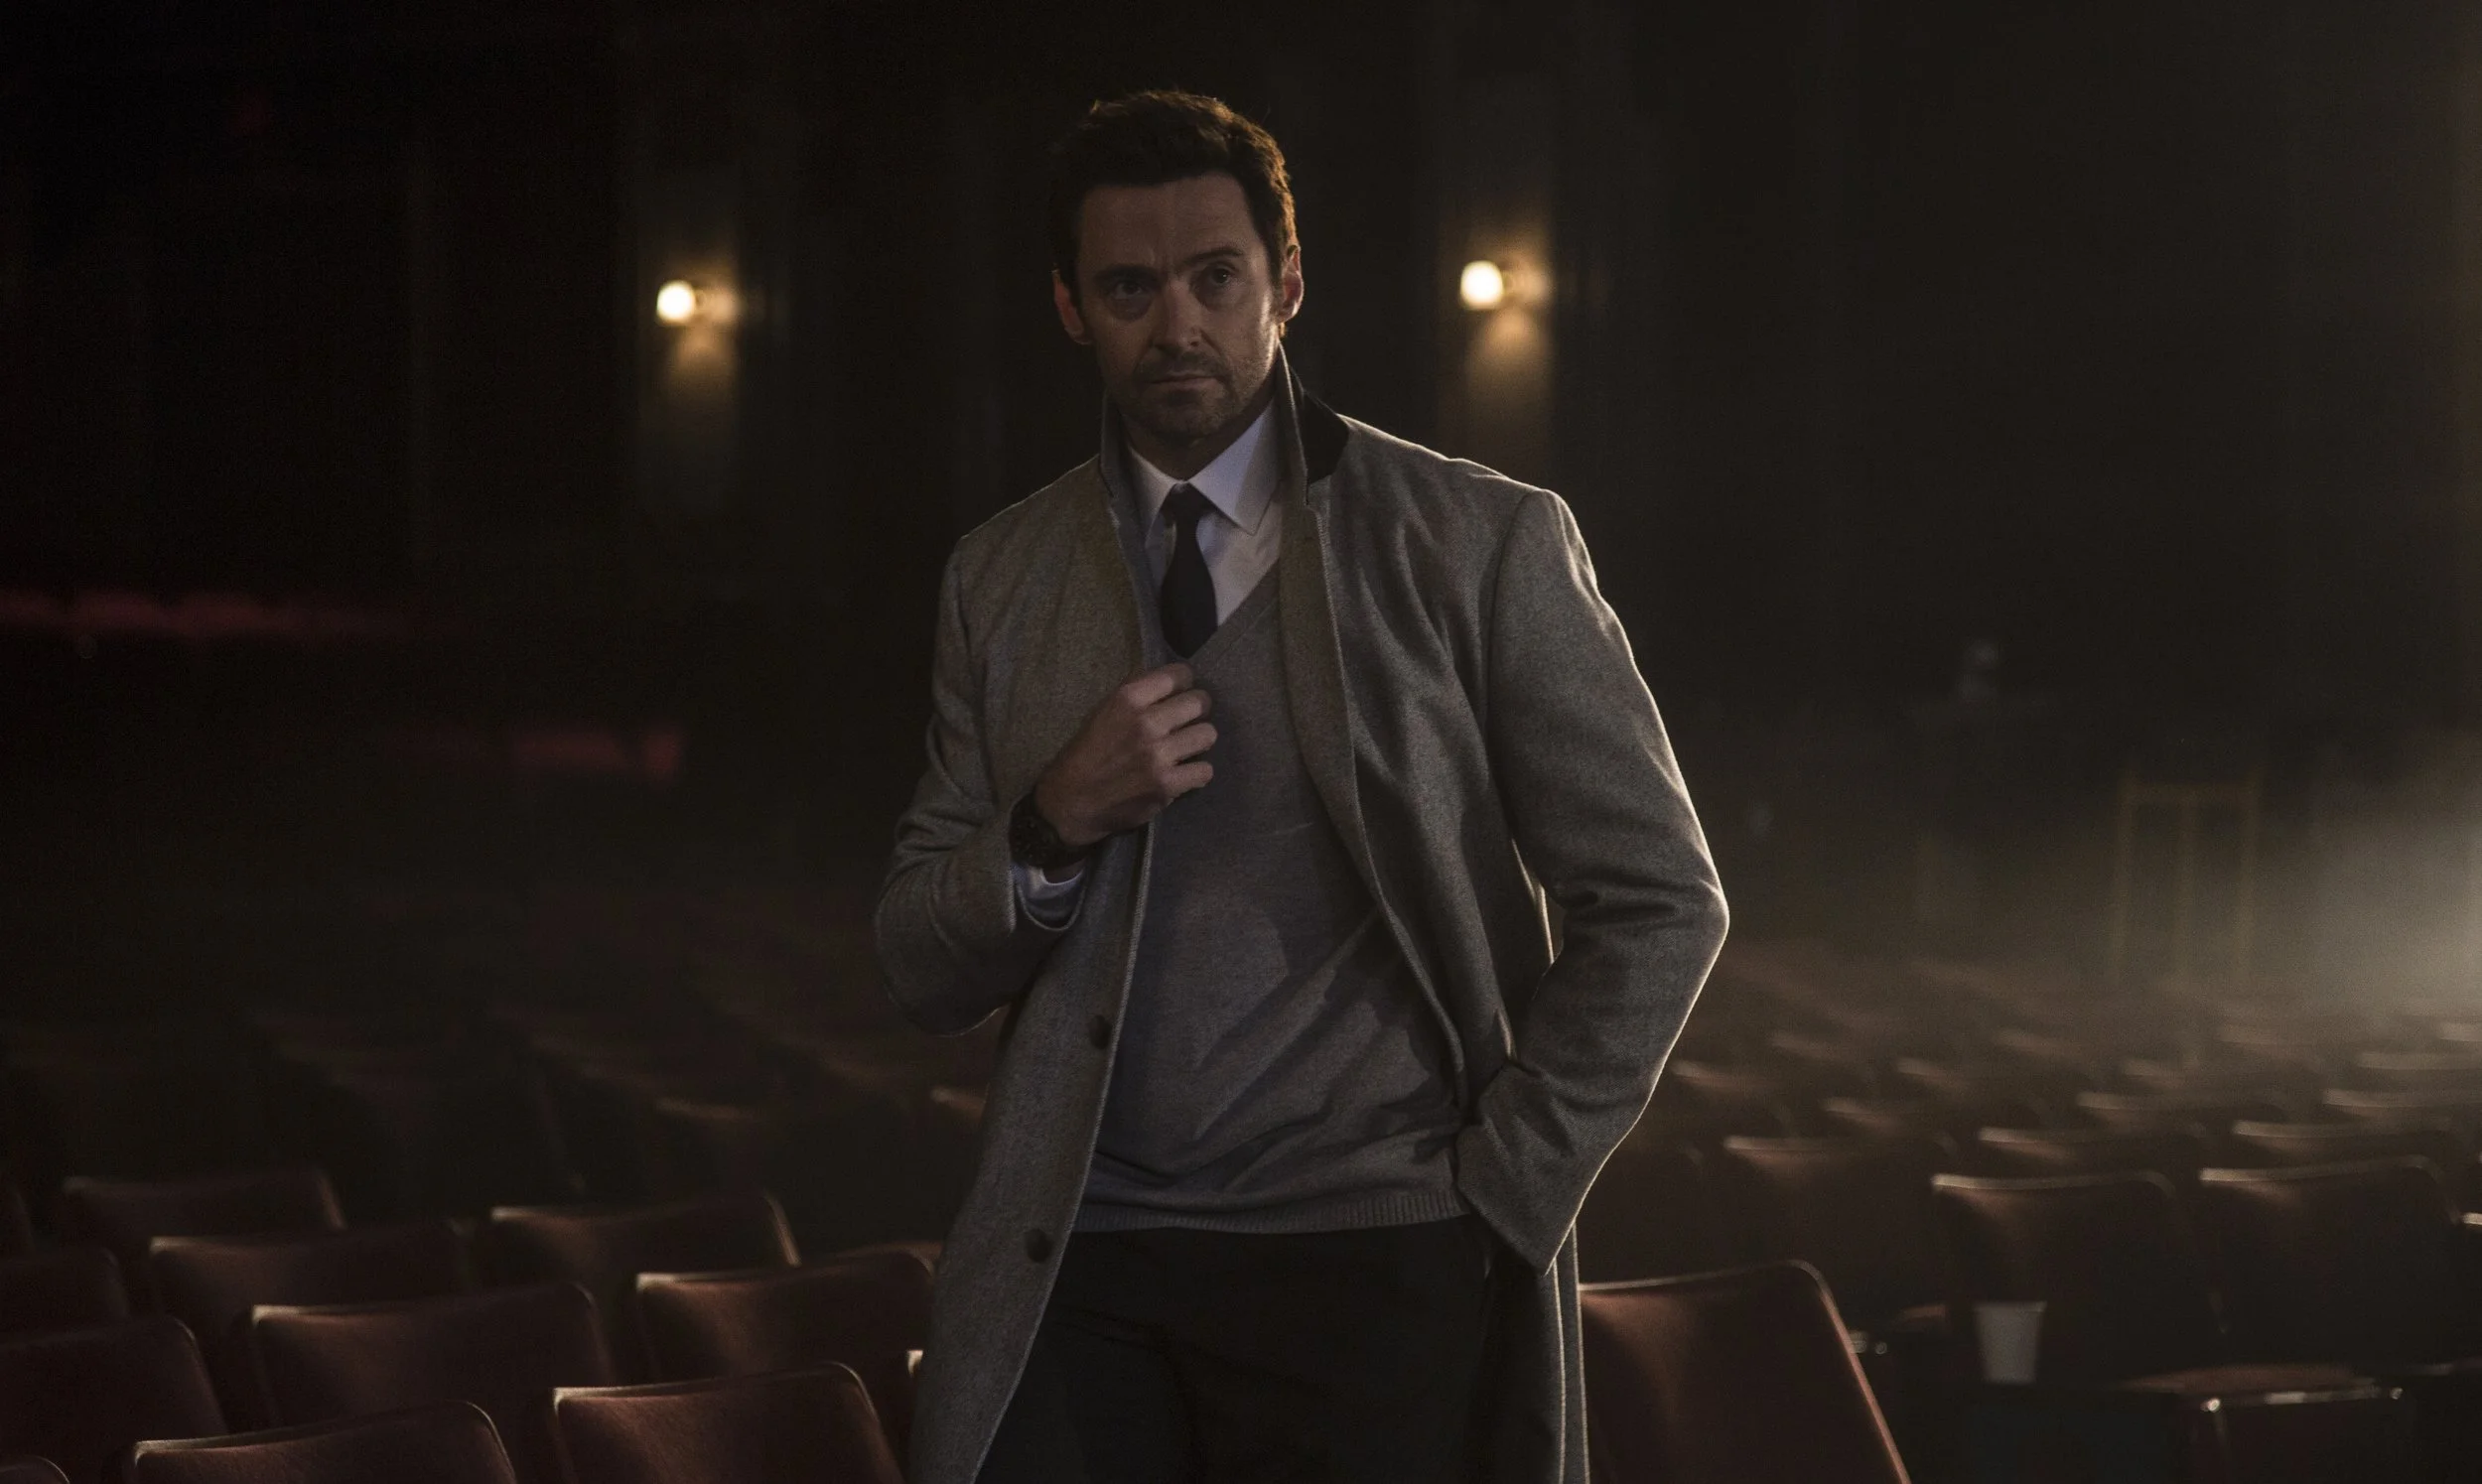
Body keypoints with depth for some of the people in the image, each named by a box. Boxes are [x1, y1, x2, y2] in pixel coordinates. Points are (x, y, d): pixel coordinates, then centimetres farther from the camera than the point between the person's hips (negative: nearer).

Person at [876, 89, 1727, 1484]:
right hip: (1084, 1273, 3)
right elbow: (925, 974, 12)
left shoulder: (1482, 544, 0)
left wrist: (1503, 1196, -6)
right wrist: (1053, 827, -7)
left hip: (1381, 1271, -2)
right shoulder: (1001, 576, 11)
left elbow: (1660, 905, 0)